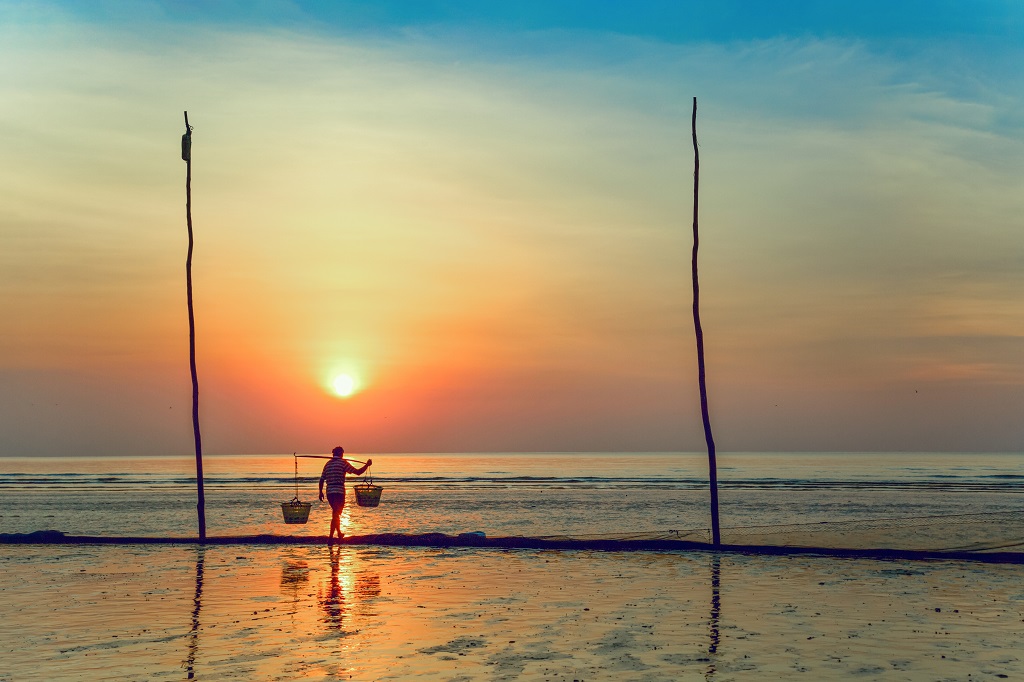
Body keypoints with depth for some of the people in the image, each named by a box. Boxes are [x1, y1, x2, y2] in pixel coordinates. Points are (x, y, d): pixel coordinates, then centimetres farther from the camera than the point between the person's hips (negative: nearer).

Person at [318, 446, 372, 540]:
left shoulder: (328, 464, 13)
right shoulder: (343, 462, -4)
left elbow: (322, 479, 12)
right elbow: (358, 472, -4)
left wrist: (321, 492, 20)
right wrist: (367, 464, 9)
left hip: (329, 492, 6)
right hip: (339, 491, -6)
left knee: (336, 513, 22)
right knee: (336, 515, -4)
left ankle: (339, 533, 35)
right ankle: (331, 537, -12)